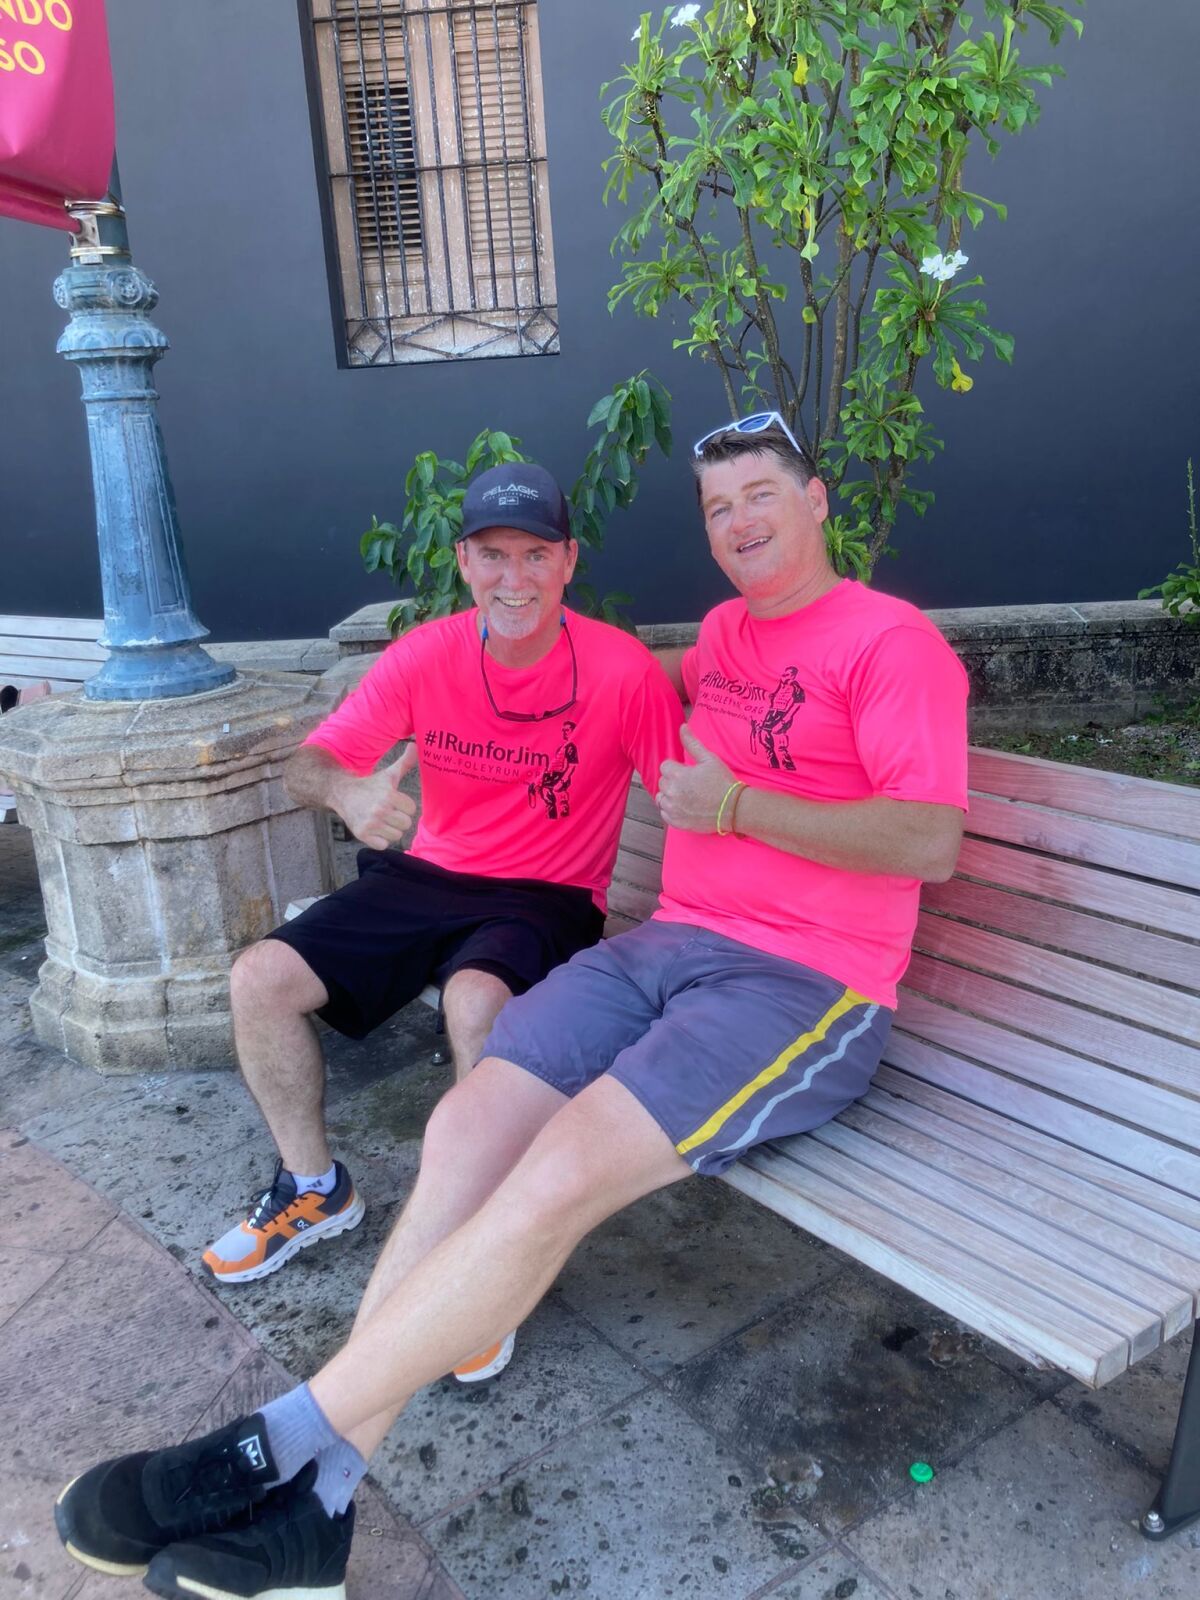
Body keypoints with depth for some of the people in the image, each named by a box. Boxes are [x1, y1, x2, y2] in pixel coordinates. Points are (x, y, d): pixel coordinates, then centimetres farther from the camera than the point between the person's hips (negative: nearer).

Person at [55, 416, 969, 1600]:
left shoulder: (892, 641, -3)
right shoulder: (724, 630, 20)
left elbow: (931, 841, -14)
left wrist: (738, 808, -17)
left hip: (806, 987, -6)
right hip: (668, 942, 7)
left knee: (562, 1169, -27)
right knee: (466, 1130, -16)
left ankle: (289, 1441, -12)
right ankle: (313, 1501, -10)